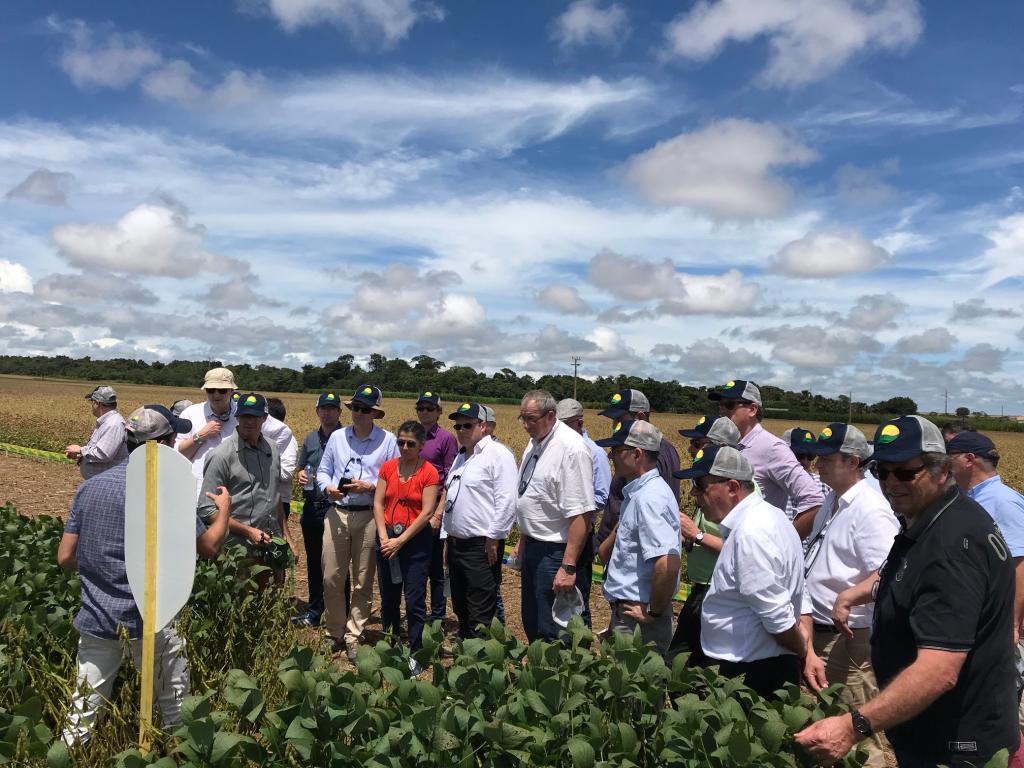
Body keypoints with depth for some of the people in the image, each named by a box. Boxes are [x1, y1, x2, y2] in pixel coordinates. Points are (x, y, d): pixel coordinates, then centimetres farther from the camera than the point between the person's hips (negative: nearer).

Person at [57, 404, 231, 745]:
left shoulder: (89, 487, 2)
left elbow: (65, 557, 4)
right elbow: (209, 546, -4)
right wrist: (224, 508, 14)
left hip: (95, 618, 5)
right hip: (146, 620, -5)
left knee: (83, 713, 14)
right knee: (176, 709, 13)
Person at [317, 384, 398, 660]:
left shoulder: (388, 441, -1)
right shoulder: (337, 437, 8)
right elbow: (323, 470, 14)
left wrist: (370, 486, -14)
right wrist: (328, 487, -6)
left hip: (369, 516, -2)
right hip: (336, 513, 2)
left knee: (362, 582, 6)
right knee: (331, 578, 3)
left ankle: (353, 637, 19)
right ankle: (335, 634, 21)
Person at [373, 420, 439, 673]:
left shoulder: (429, 472, -9)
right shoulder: (388, 467, 3)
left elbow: (427, 513, -13)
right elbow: (378, 503, 2)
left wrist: (401, 540, -15)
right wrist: (384, 537, -9)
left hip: (415, 539, -4)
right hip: (387, 538, 4)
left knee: (414, 601, -2)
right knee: (388, 598, 14)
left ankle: (415, 653, 11)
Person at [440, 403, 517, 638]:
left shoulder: (497, 454, -11)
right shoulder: (461, 456, 18)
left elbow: (506, 501, -18)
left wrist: (494, 539, -19)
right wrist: (449, 535, 18)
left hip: (481, 545, -9)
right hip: (456, 543, 9)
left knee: (481, 614, -4)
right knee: (460, 607, 19)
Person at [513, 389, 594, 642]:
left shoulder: (571, 448, -22)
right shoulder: (535, 442, 7)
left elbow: (579, 514, -26)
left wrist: (569, 567, -28)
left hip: (556, 553, -9)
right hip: (533, 546, 9)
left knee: (551, 633, 1)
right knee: (531, 624, 21)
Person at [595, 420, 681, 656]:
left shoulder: (649, 498, -23)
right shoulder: (637, 492, 8)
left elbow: (668, 563, -30)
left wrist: (654, 612, -20)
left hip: (639, 616, -9)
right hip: (628, 608, 9)